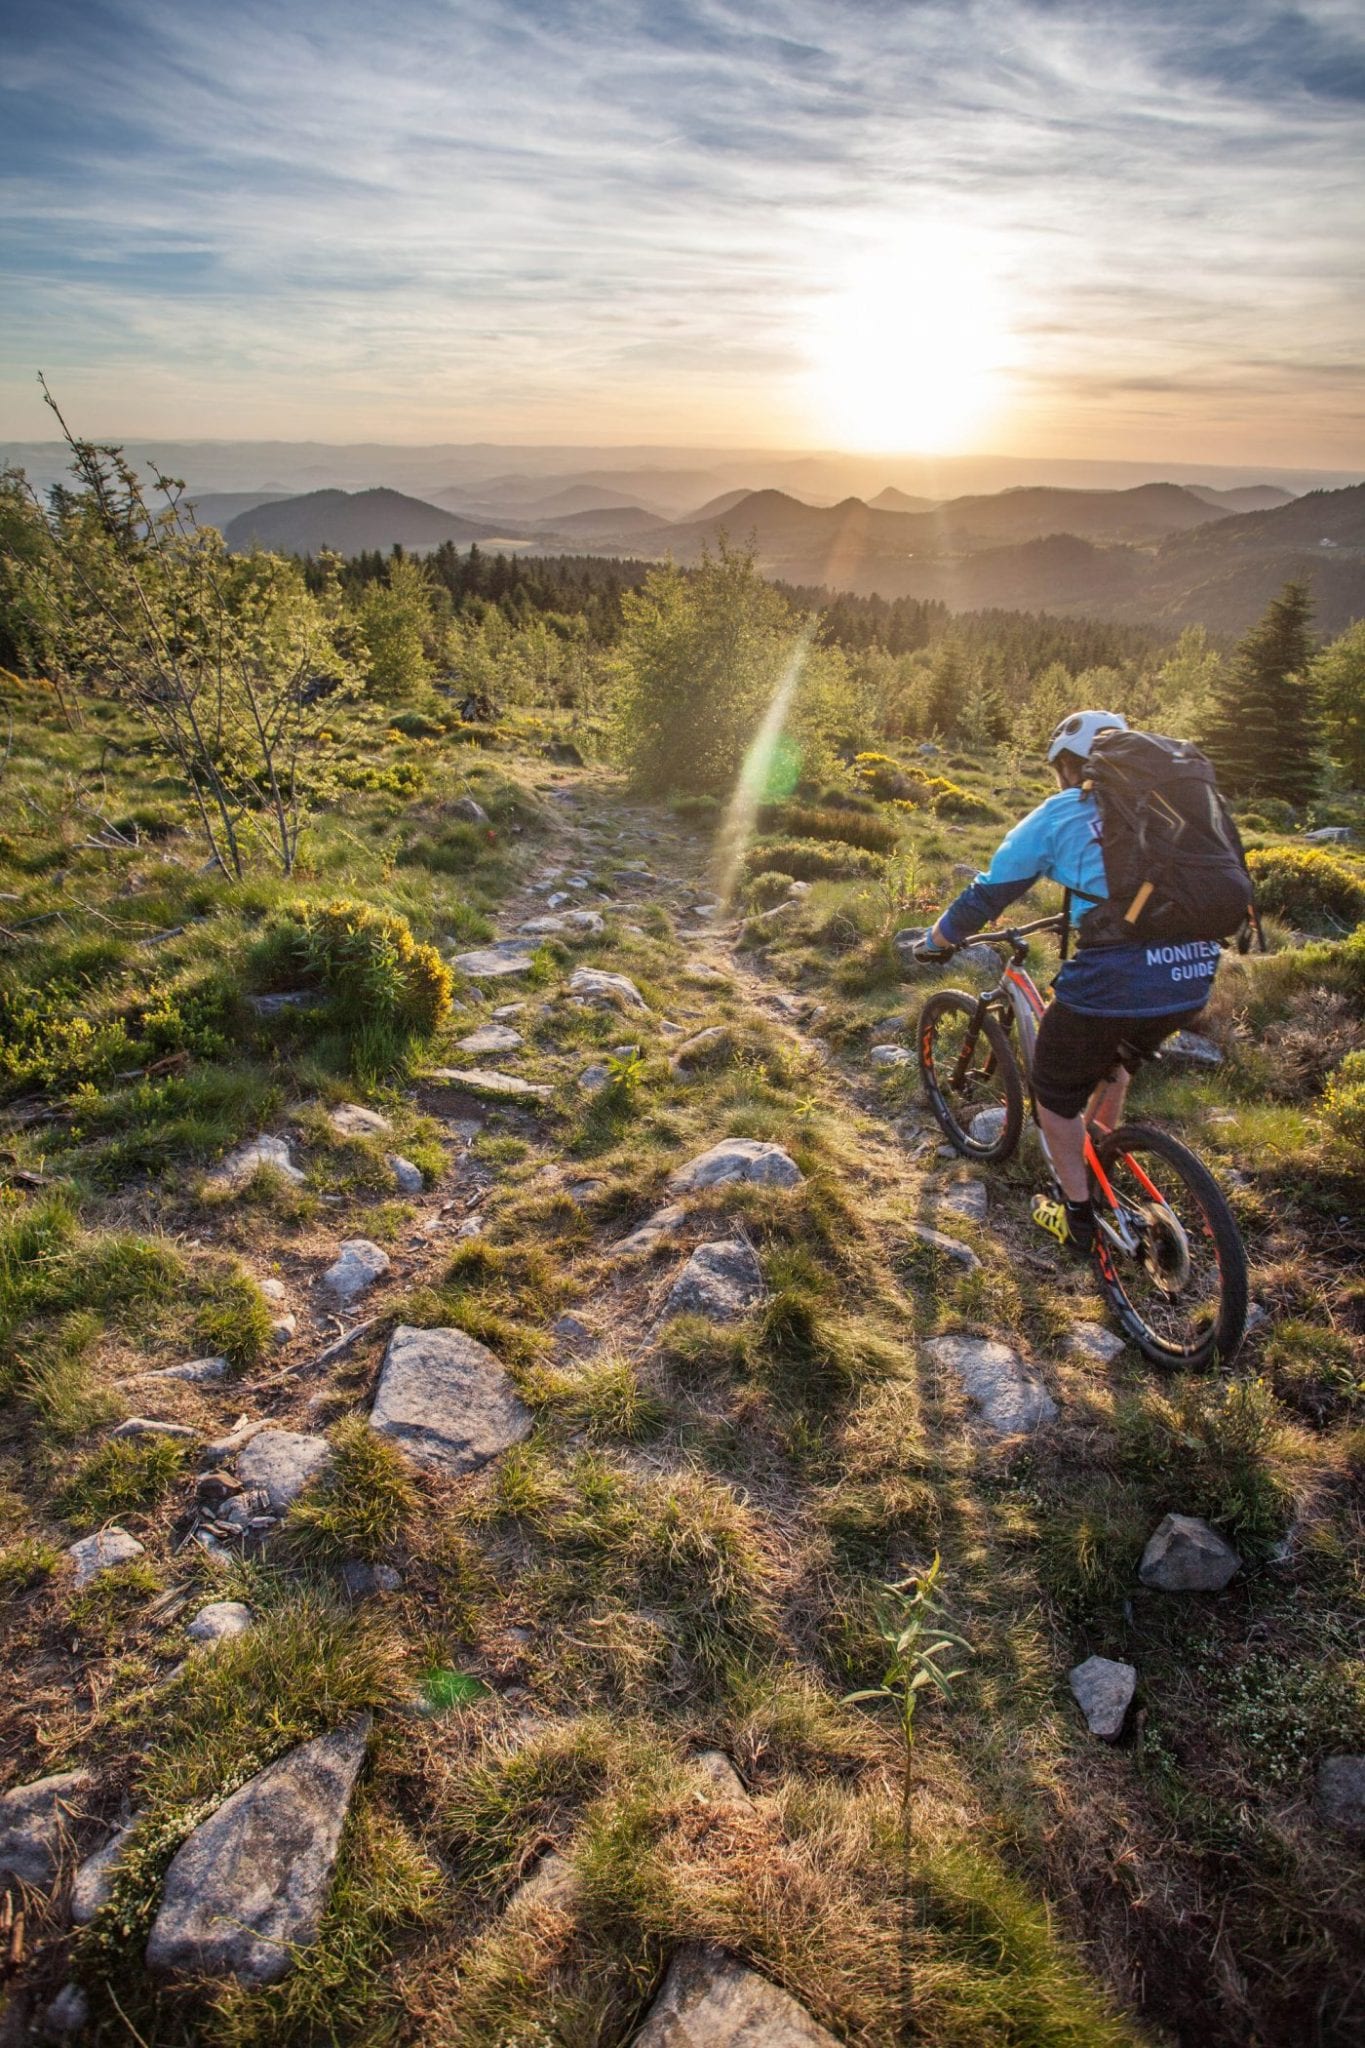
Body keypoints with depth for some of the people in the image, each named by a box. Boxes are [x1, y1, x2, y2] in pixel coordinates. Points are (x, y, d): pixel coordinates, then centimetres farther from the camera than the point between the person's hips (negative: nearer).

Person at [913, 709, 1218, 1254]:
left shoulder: (1059, 814, 5)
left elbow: (987, 894, 7)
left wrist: (935, 941, 23)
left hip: (1112, 982, -6)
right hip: (1192, 982, 6)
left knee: (1056, 1091, 19)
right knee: (1113, 1064, 35)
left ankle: (1076, 1214, 27)